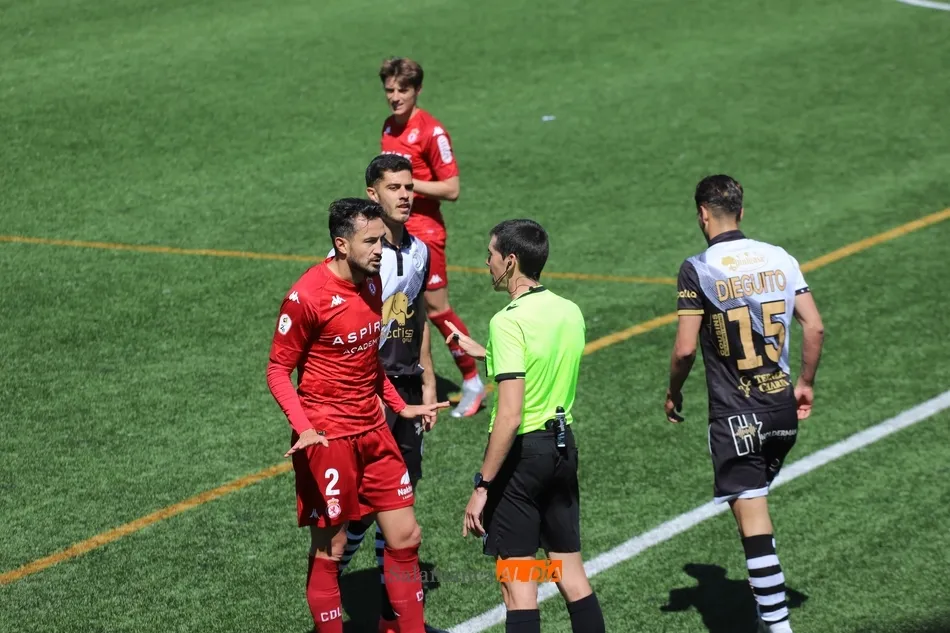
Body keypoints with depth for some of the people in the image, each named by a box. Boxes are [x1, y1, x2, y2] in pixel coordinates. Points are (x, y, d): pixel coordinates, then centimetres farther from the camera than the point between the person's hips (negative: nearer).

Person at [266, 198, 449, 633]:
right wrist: (303, 428, -23)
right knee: (328, 550, 2)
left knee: (405, 538, 9)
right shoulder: (307, 296, -17)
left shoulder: (371, 282, 5)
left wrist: (400, 405, 17)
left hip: (373, 431, 7)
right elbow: (278, 370, -11)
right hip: (327, 437, -7)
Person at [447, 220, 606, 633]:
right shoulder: (570, 312, 5)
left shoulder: (509, 321, -17)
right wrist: (485, 354, 26)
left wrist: (482, 486, -19)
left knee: (517, 582, -1)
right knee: (571, 573, 13)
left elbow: (510, 415, -23)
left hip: (522, 450, -7)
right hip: (563, 444, 8)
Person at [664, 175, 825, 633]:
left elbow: (685, 348, -13)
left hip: (735, 416, -5)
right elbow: (815, 326, 2)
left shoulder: (698, 269, -10)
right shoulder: (779, 259, 3)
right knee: (755, 502, 23)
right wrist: (806, 383, 16)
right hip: (782, 407, 5)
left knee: (753, 520, -4)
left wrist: (674, 393, 5)